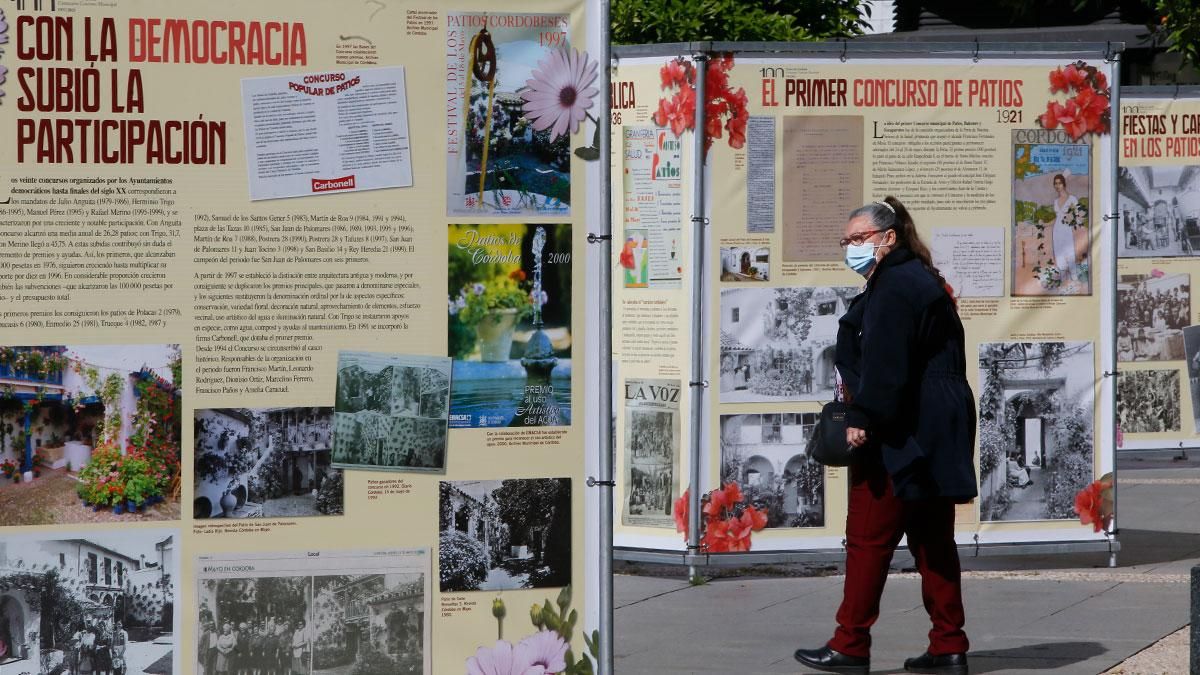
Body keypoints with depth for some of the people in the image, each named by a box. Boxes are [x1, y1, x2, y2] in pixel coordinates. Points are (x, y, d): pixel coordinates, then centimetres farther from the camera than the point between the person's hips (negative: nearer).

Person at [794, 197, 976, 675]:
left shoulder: (894, 285, -12)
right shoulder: (924, 281, 20)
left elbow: (883, 362, -22)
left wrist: (862, 417, -21)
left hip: (901, 436, -10)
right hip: (935, 434, 10)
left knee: (868, 537, -4)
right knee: (932, 541, 11)